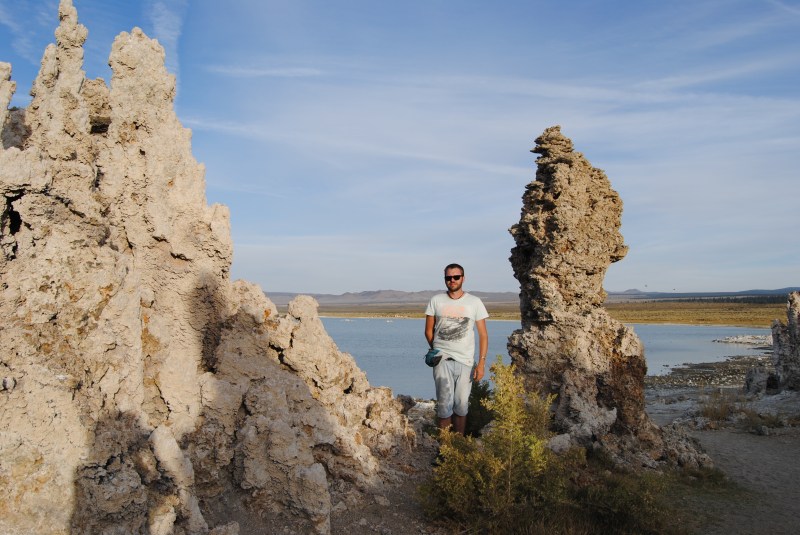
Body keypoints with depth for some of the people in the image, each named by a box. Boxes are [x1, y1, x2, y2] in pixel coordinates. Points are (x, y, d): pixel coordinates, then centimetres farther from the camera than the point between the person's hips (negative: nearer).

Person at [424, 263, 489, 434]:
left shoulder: (475, 302, 3)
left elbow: (483, 335, 2)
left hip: (466, 361, 1)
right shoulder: (436, 301, 4)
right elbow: (428, 331, 12)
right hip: (442, 360, 0)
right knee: (445, 404, -4)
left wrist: (481, 363, -5)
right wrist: (437, 351, 11)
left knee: (462, 405, 6)